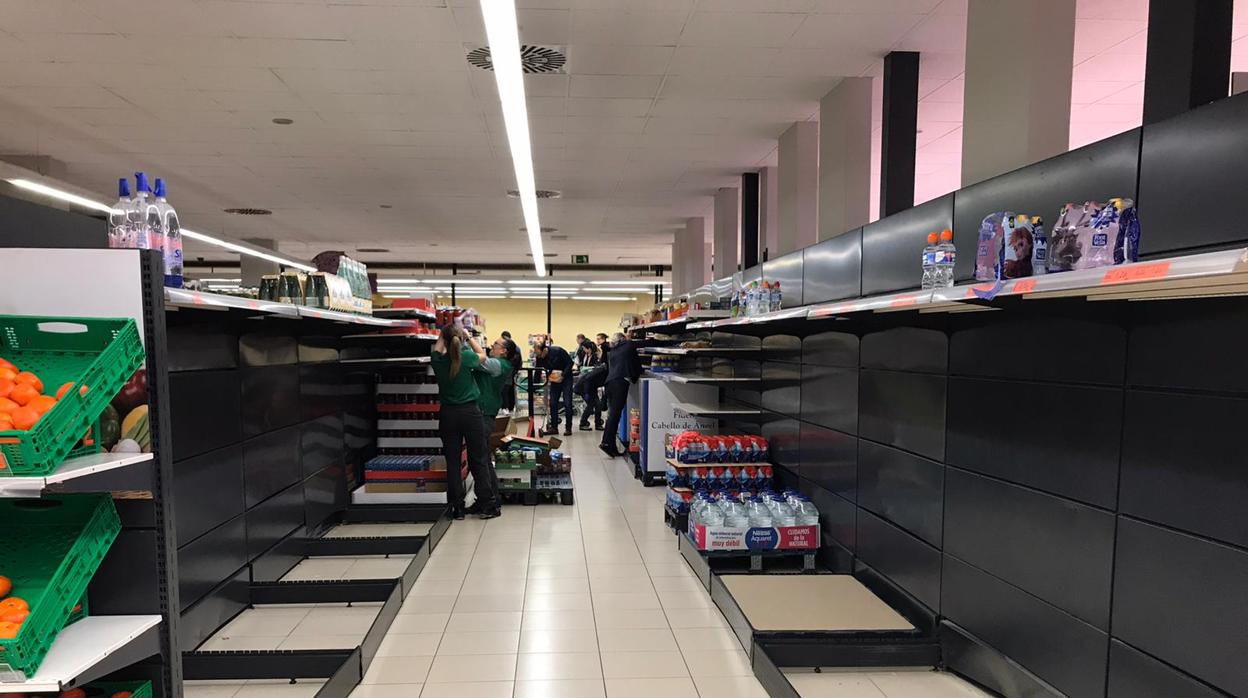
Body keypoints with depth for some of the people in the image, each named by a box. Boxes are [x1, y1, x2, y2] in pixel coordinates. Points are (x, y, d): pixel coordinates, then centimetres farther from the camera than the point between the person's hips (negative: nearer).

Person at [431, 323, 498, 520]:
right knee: (478, 459, 7)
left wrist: (443, 335, 29)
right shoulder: (467, 357, -12)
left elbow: (437, 350, 19)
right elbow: (482, 355, 12)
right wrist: (468, 337, 21)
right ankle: (487, 503, 11)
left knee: (452, 461, 9)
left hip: (447, 414, 2)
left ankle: (457, 507, 13)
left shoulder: (438, 361, -7)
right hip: (470, 412, -2)